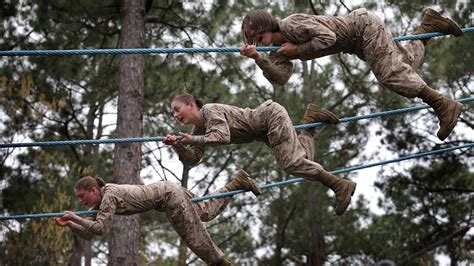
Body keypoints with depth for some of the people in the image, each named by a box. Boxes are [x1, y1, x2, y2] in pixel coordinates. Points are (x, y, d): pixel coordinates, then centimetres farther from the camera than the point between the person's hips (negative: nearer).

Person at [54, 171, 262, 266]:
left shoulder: (108, 197, -25)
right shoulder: (99, 202, 1)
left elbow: (100, 229, -34)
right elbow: (88, 234, 2)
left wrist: (75, 217, -26)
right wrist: (70, 224, -12)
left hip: (169, 195, -9)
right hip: (165, 192, 9)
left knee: (194, 237, -3)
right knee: (206, 212, 23)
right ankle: (238, 182, 33)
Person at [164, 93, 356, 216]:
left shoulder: (210, 110, -20)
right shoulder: (198, 129, 5)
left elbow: (223, 137, -35)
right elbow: (193, 158, 0)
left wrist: (193, 140, -32)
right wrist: (177, 145, -17)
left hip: (271, 114, -9)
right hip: (264, 132, 9)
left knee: (291, 162, -20)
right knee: (302, 159, 8)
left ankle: (340, 186, -17)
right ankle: (310, 118, 23)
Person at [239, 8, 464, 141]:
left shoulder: (291, 25, -25)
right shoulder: (279, 51, 0)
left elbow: (327, 36, -32)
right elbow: (280, 78, -16)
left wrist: (297, 50, -27)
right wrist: (257, 58, -27)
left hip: (364, 25, -9)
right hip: (357, 45, 9)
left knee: (391, 75, -17)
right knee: (405, 62, 20)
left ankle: (444, 106, -9)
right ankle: (428, 24, 38)